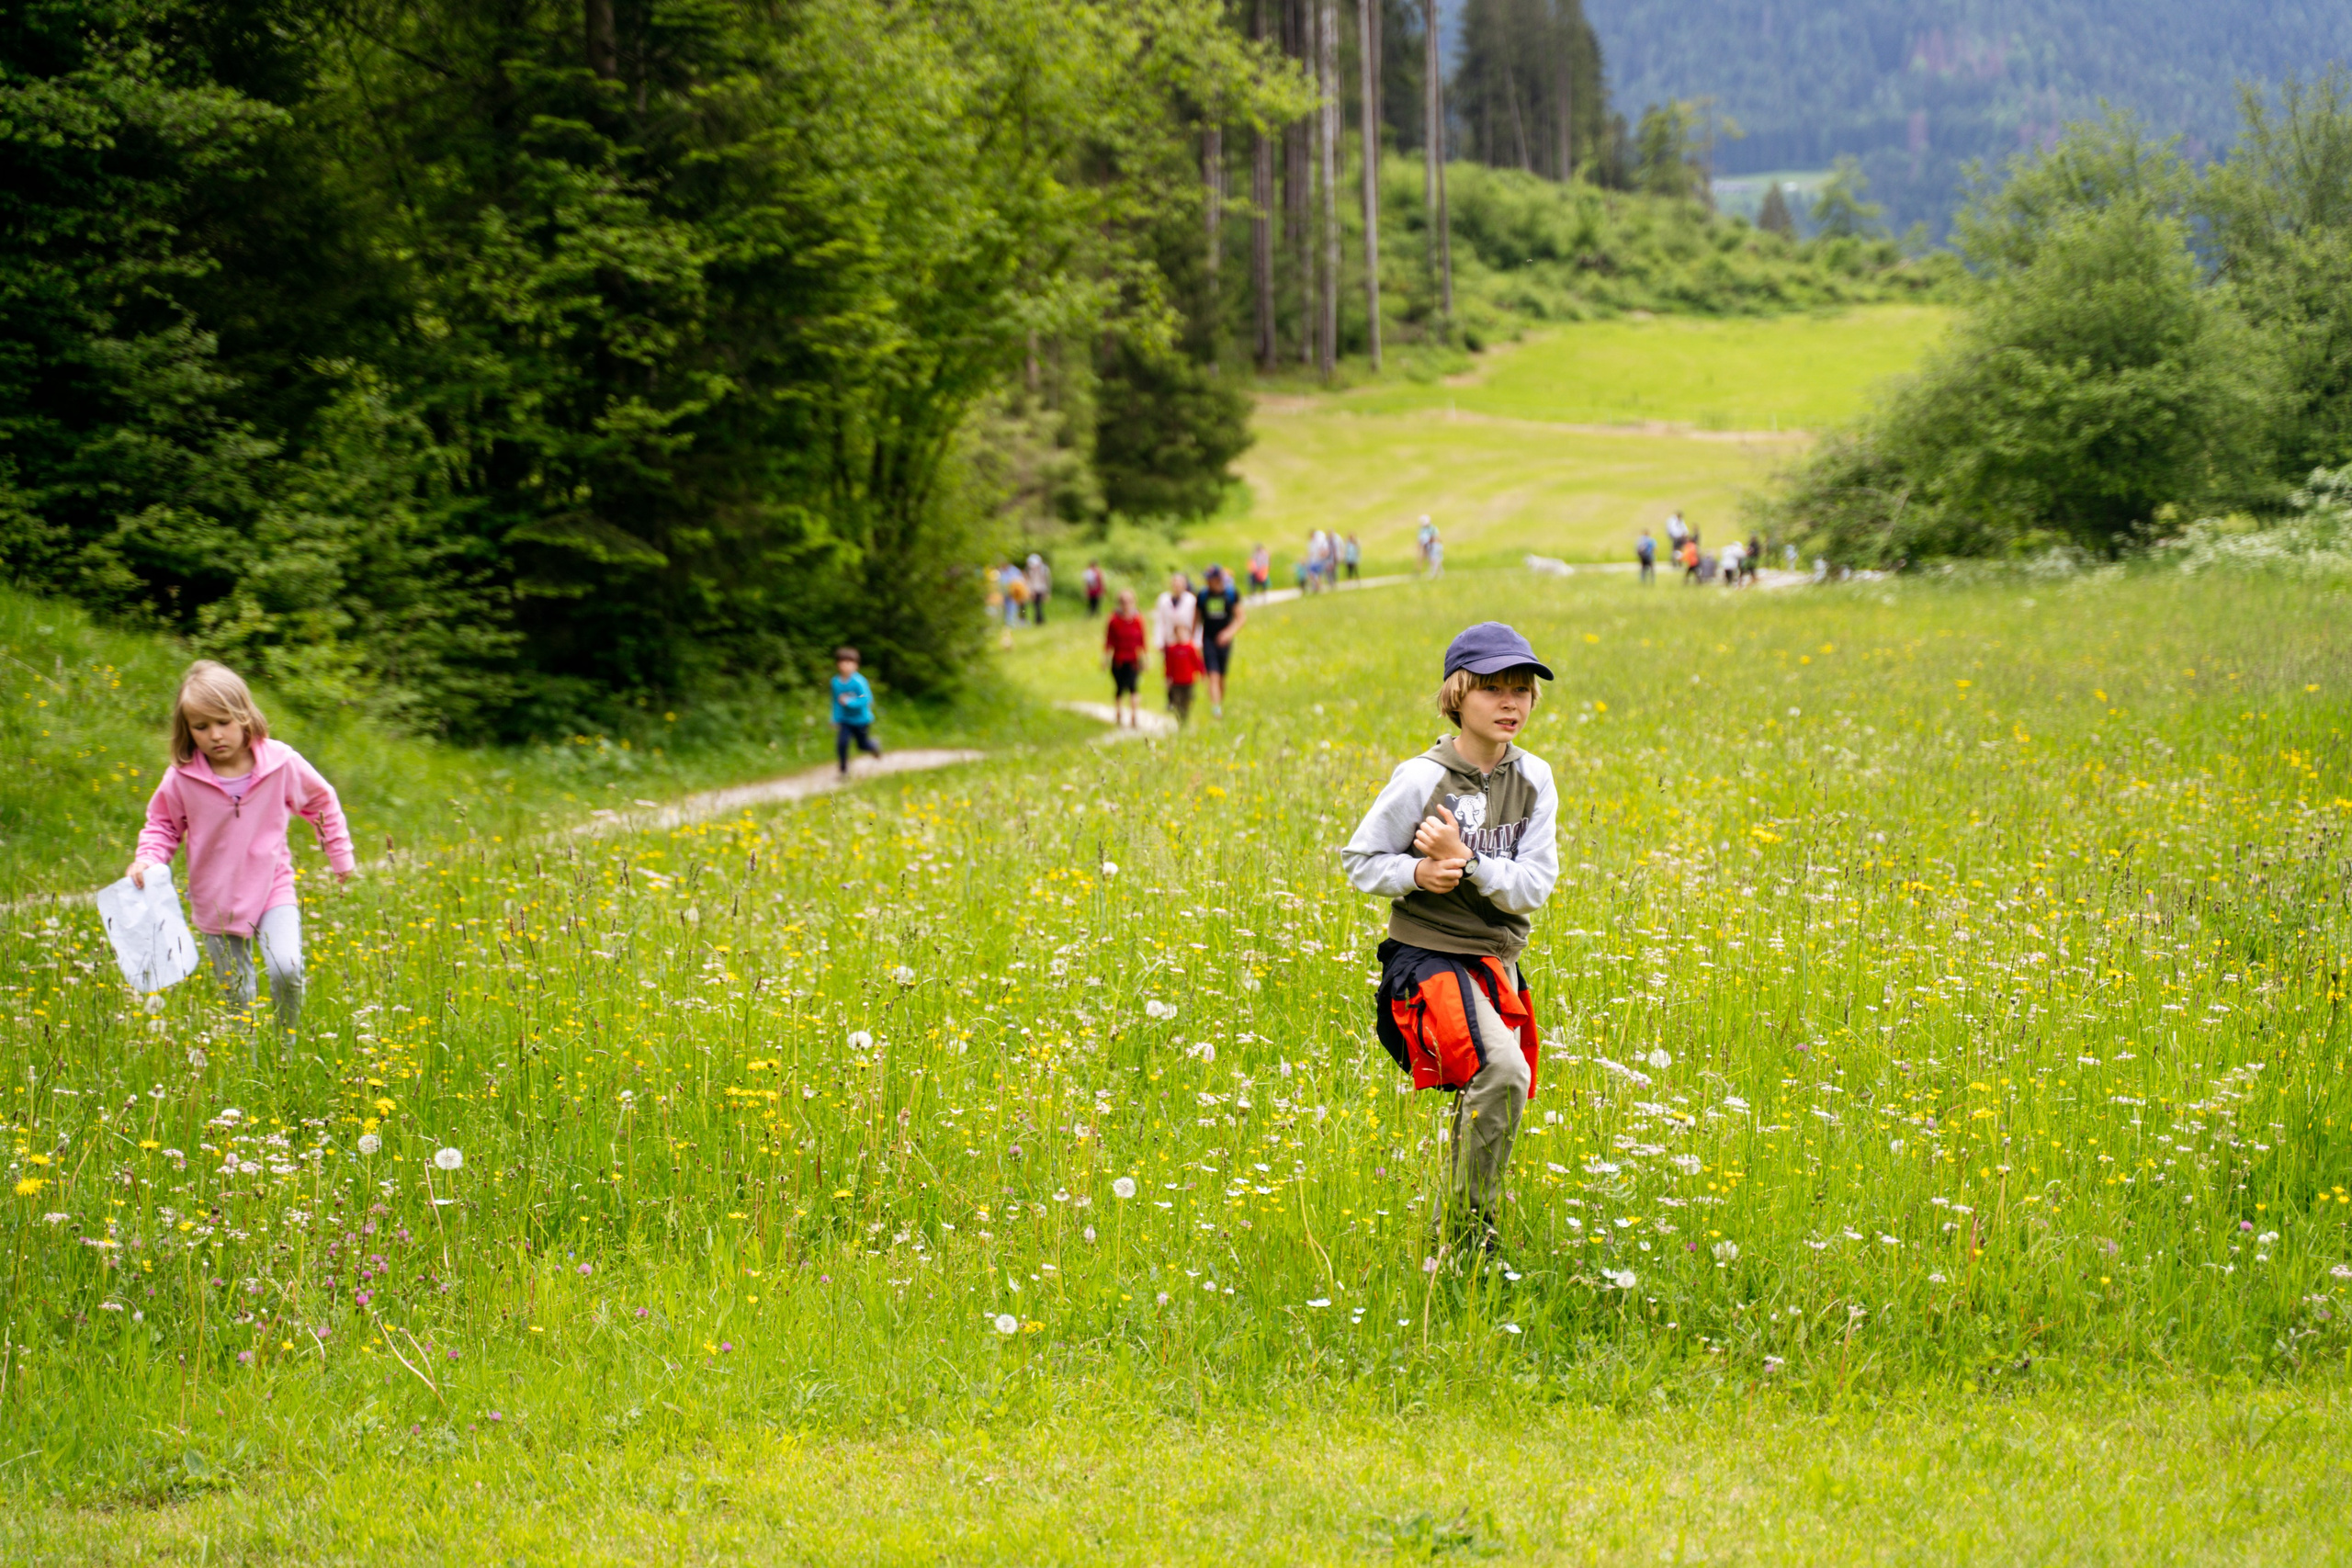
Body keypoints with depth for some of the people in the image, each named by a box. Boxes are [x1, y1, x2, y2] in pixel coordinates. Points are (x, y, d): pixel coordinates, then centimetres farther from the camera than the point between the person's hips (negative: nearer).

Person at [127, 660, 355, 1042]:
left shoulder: (282, 763, -11)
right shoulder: (182, 778, -11)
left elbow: (321, 803, 8)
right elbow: (162, 824, 7)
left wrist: (340, 854, 14)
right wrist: (146, 860, -11)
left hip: (272, 890, -1)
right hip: (216, 903, 1)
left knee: (286, 970, -22)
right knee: (238, 999, 7)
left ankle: (287, 1049, 0)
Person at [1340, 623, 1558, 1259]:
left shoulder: (1533, 781, 0)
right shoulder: (1422, 778, -12)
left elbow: (1533, 887, -5)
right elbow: (1360, 861, -3)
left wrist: (1466, 861, -19)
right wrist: (1415, 873, -21)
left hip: (1496, 961, 6)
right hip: (1429, 955, -6)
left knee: (1485, 1096, 14)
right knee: (1500, 1071, -28)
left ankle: (1449, 1223, 36)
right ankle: (1467, 1228, -17)